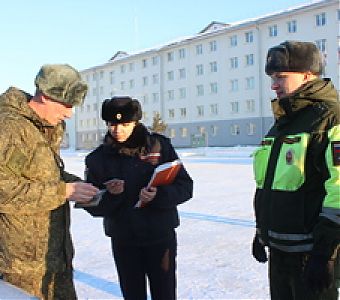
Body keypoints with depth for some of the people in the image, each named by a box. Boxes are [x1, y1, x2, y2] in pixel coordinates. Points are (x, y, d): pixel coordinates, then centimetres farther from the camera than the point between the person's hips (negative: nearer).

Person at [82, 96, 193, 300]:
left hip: (161, 236, -1)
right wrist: (109, 194, -23)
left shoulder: (159, 145, -6)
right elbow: (93, 206, -3)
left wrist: (159, 195, -24)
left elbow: (185, 186, -7)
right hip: (123, 241, 2)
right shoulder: (98, 158, -2)